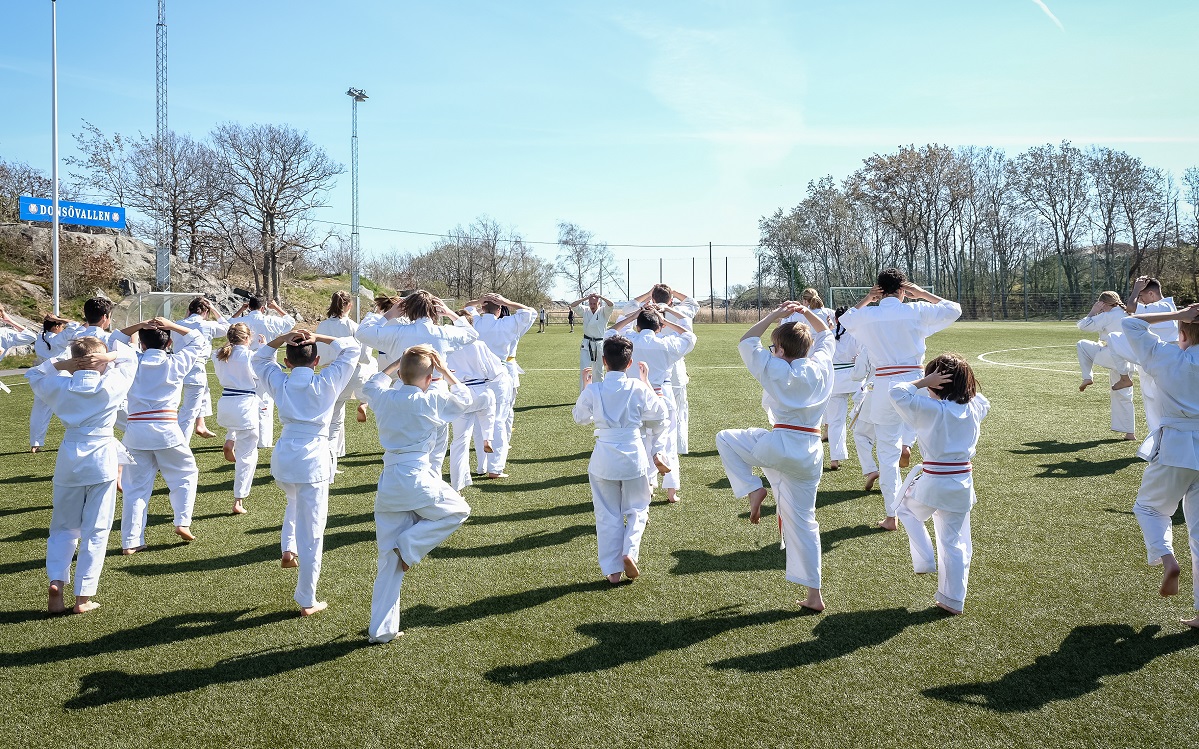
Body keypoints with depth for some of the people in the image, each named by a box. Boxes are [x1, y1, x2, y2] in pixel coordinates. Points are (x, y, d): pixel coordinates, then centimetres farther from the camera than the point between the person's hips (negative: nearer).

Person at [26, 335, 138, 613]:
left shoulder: (60, 387, -3)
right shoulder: (112, 385, -7)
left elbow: (34, 374, 18)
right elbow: (128, 358, 10)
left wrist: (60, 363, 3)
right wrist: (110, 355, -8)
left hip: (69, 459, 2)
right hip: (102, 458, -2)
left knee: (64, 526, 17)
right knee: (96, 530, 4)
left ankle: (55, 585, 4)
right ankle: (83, 597, 5)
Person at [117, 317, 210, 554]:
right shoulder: (176, 363, 0)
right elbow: (200, 341, 14)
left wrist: (137, 326, 9)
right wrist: (172, 326, 7)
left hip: (136, 430, 2)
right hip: (167, 430, -2)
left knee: (136, 487, 8)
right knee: (186, 474, 18)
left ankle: (130, 542, 8)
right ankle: (182, 523, 8)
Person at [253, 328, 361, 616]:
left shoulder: (279, 382, 4)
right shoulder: (326, 382, -3)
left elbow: (259, 360, 25)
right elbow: (351, 348, 9)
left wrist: (281, 339, 11)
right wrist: (318, 338, 3)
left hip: (283, 459, 4)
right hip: (314, 460, -4)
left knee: (294, 502, 38)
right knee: (311, 533, 4)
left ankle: (288, 549, 21)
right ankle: (307, 601, 12)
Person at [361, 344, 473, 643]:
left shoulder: (384, 397, 4)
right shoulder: (432, 400, -8)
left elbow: (369, 386, 30)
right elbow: (464, 399, 11)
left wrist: (394, 364, 31)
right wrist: (444, 370, 14)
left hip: (387, 482, 6)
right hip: (417, 480, -6)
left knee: (389, 561, 12)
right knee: (458, 511, 20)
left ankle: (381, 629, 16)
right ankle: (409, 545, 2)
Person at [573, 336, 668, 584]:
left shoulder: (593, 390, -10)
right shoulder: (638, 388, -9)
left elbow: (580, 417, 10)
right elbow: (660, 413, 8)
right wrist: (646, 382, 15)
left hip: (604, 458, 0)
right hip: (633, 455, 0)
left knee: (608, 514, 11)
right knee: (636, 508, 19)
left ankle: (612, 569, 15)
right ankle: (629, 551, -2)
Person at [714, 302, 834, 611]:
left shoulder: (776, 370, -9)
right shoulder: (821, 367, 4)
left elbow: (746, 342, 4)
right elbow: (826, 334, 25)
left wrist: (774, 315, 5)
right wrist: (806, 312, 16)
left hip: (779, 445, -6)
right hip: (811, 454, 6)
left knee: (725, 438, 16)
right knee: (802, 522, 14)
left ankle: (753, 489, 4)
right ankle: (814, 595, 16)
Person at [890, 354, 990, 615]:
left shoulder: (930, 409, -17)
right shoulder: (974, 408, 0)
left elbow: (897, 392, -14)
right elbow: (984, 402, 25)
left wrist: (924, 382, -12)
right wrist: (962, 383, 13)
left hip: (933, 483, -5)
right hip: (963, 483, 5)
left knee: (907, 510, 27)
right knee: (954, 542, 14)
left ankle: (925, 560, 19)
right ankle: (954, 600, 22)